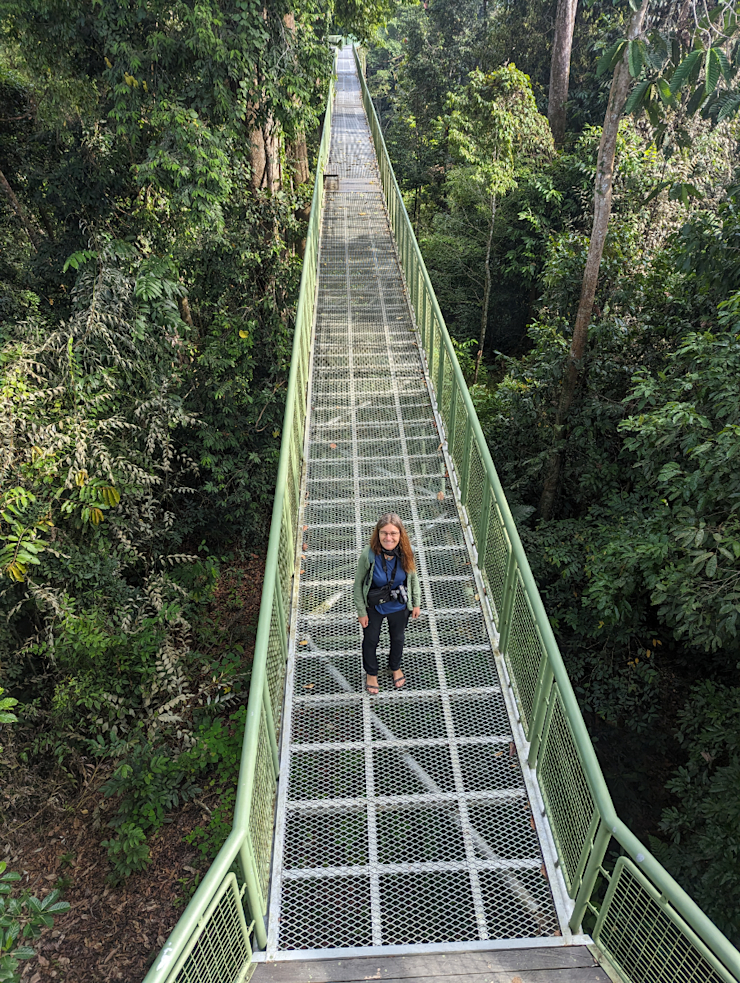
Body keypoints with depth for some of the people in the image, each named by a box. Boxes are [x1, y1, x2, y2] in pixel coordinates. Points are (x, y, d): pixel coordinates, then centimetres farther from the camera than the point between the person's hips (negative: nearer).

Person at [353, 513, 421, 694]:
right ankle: (371, 673, 52)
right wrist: (361, 612, -9)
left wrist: (416, 603, 4)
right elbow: (358, 584, -16)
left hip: (399, 606, 2)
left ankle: (395, 667, 59)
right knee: (371, 640, 22)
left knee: (397, 638, 27)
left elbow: (413, 577, -4)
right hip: (374, 606, -2)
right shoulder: (368, 555, -31)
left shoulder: (405, 553, -24)